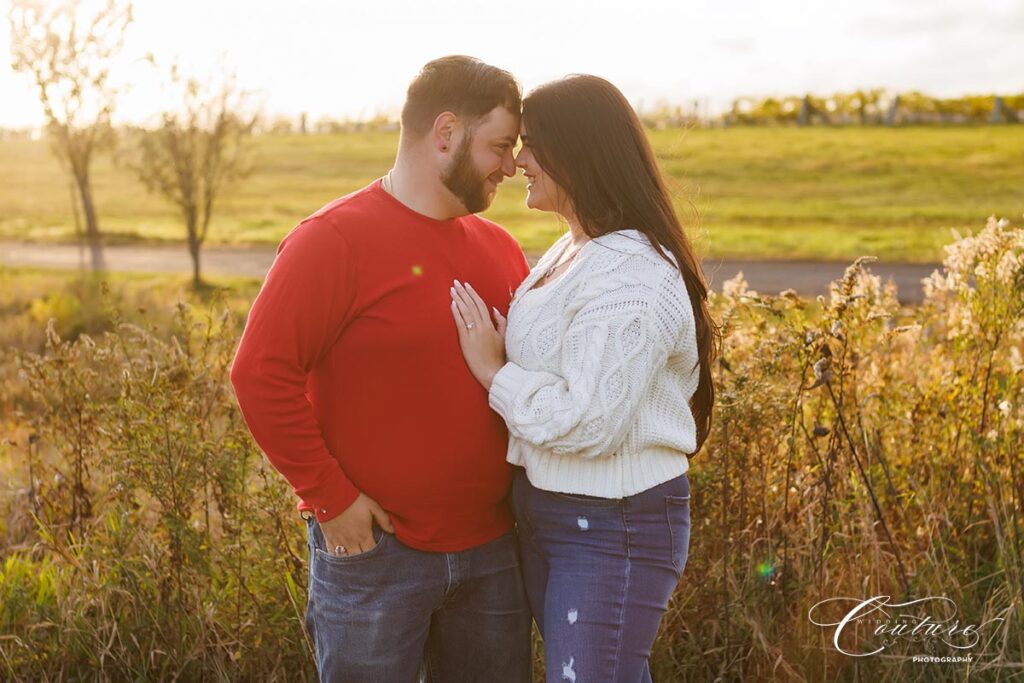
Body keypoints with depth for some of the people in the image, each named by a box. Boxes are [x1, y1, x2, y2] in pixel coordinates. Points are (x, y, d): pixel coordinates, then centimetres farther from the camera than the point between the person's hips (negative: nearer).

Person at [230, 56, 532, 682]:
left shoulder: (499, 247, 8)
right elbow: (261, 374, -16)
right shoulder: (334, 239, -12)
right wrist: (331, 496, -14)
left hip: (491, 547, 6)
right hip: (374, 547, -6)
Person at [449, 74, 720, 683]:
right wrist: (494, 357, 1)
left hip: (616, 527, -9)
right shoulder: (567, 253, 9)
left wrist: (493, 369, -15)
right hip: (546, 512, 9)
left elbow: (589, 423, -26)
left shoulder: (631, 277, -21)